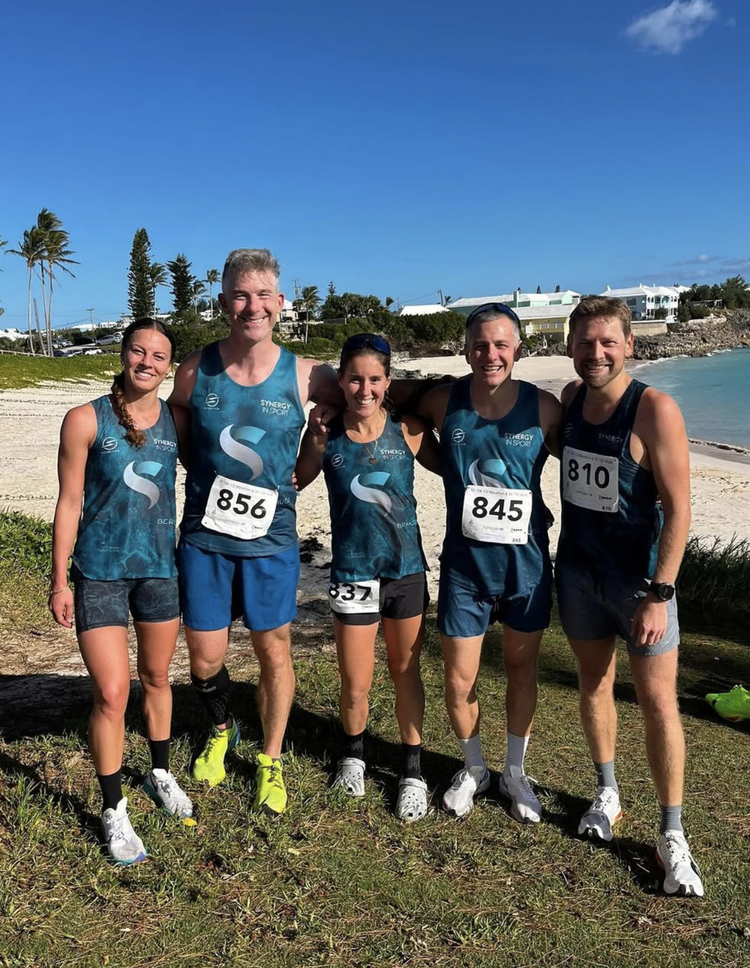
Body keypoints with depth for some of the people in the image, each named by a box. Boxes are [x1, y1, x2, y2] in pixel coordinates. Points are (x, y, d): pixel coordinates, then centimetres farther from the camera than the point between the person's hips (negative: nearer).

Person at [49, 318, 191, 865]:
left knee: (156, 677, 18)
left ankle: (161, 774, 40)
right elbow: (69, 503, -5)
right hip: (100, 572, -3)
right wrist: (60, 580, -4)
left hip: (160, 567, 3)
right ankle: (114, 811, 16)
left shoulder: (177, 421, -1)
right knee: (112, 694, -3)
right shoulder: (86, 420, -9)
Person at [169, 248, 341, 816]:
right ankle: (223, 731, 42)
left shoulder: (304, 376, -8)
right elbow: (177, 433, 12)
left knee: (274, 652, 10)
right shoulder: (195, 371, -5)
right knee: (205, 659, 9)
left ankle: (271, 762, 33)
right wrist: (207, 477, 2)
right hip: (204, 537, 1)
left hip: (272, 539, -1)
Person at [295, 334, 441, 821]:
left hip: (407, 570, 1)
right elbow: (293, 482, 5)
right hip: (352, 575, 0)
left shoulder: (409, 431, -8)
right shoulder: (325, 437, -7)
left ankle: (413, 769, 34)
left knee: (406, 672, 15)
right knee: (356, 685, 6)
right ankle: (354, 752, 39)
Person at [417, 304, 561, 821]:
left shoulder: (544, 407, -8)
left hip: (526, 563, 0)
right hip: (465, 564, 0)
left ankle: (515, 771, 39)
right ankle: (473, 768, 37)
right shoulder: (443, 402, -7)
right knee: (460, 680, 8)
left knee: (522, 668, 16)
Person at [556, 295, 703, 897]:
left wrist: (659, 594, -21)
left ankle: (672, 835, 15)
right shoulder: (571, 398, 0)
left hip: (640, 576, -5)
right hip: (578, 569, 5)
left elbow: (678, 508, -18)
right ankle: (607, 794, 36)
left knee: (659, 700, 1)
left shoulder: (655, 410, -18)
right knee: (595, 682, 16)